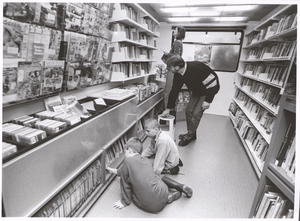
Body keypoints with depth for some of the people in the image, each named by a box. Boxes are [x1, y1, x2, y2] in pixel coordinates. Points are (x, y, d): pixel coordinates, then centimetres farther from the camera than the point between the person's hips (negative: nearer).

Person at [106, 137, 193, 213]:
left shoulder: (128, 161, -7)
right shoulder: (147, 161, 12)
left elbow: (126, 184, 0)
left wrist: (125, 201, 16)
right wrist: (113, 170, 39)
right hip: (163, 195, 6)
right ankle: (182, 187, 20)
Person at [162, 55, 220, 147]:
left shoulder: (196, 67, -35)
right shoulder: (178, 75, -12)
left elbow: (212, 81, -29)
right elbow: (174, 91, -5)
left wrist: (208, 100, -27)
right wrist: (168, 108, -1)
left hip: (209, 90, -7)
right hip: (197, 91, 7)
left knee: (196, 113, -10)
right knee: (189, 110, 3)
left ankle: (189, 136, 8)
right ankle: (191, 133, 21)